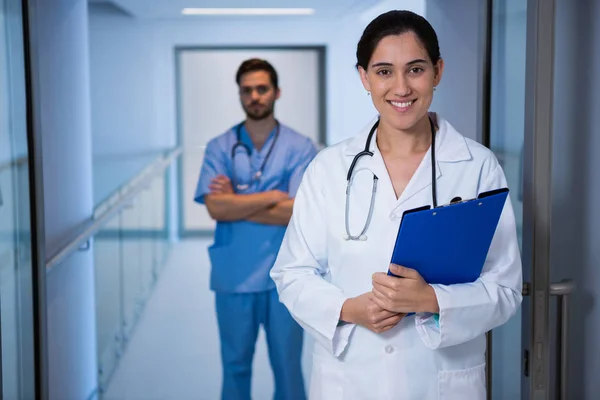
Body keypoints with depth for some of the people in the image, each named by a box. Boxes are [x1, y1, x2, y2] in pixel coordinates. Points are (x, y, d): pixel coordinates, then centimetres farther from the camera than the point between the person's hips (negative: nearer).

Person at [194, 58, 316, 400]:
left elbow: (298, 212, -13)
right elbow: (216, 207, -12)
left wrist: (236, 204, -10)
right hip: (232, 276, 2)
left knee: (287, 365, 9)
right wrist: (272, 196, -12)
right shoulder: (219, 148, 1)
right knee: (235, 364, 14)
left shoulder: (301, 148, -3)